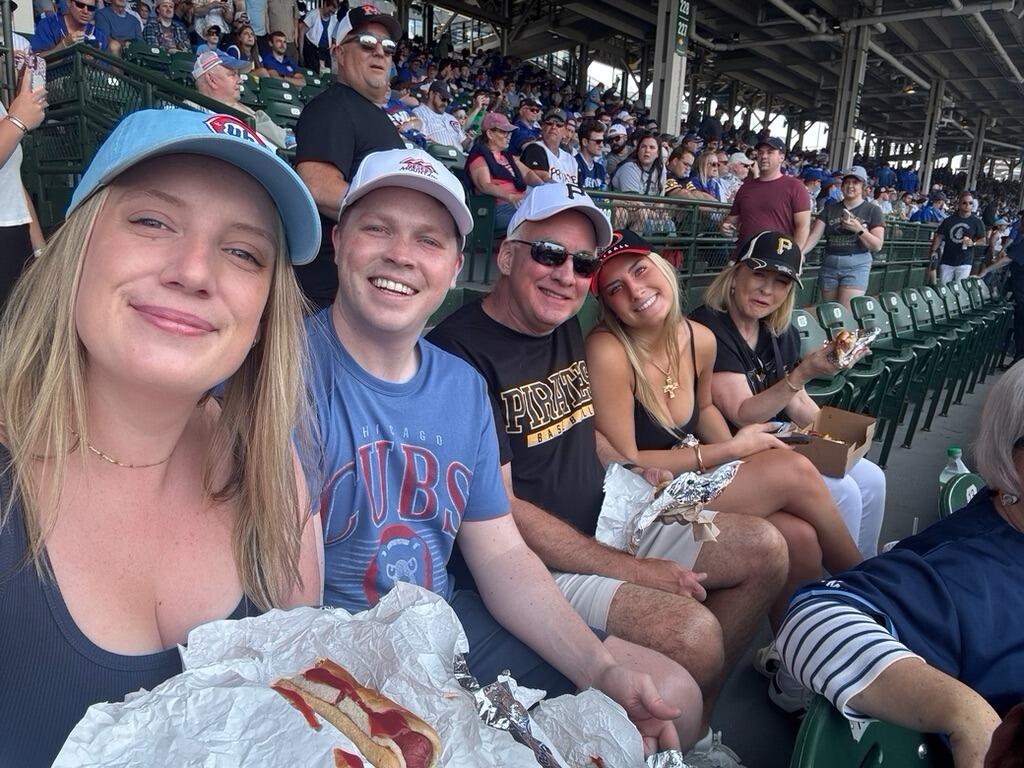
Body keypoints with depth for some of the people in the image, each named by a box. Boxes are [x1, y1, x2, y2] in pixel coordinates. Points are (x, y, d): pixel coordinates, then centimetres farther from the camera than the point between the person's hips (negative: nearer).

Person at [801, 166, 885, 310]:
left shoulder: (873, 210, 2)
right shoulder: (830, 209, 8)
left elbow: (877, 245, -3)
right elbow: (814, 236, -1)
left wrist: (859, 230, -17)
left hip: (856, 265, -3)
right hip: (829, 265, 3)